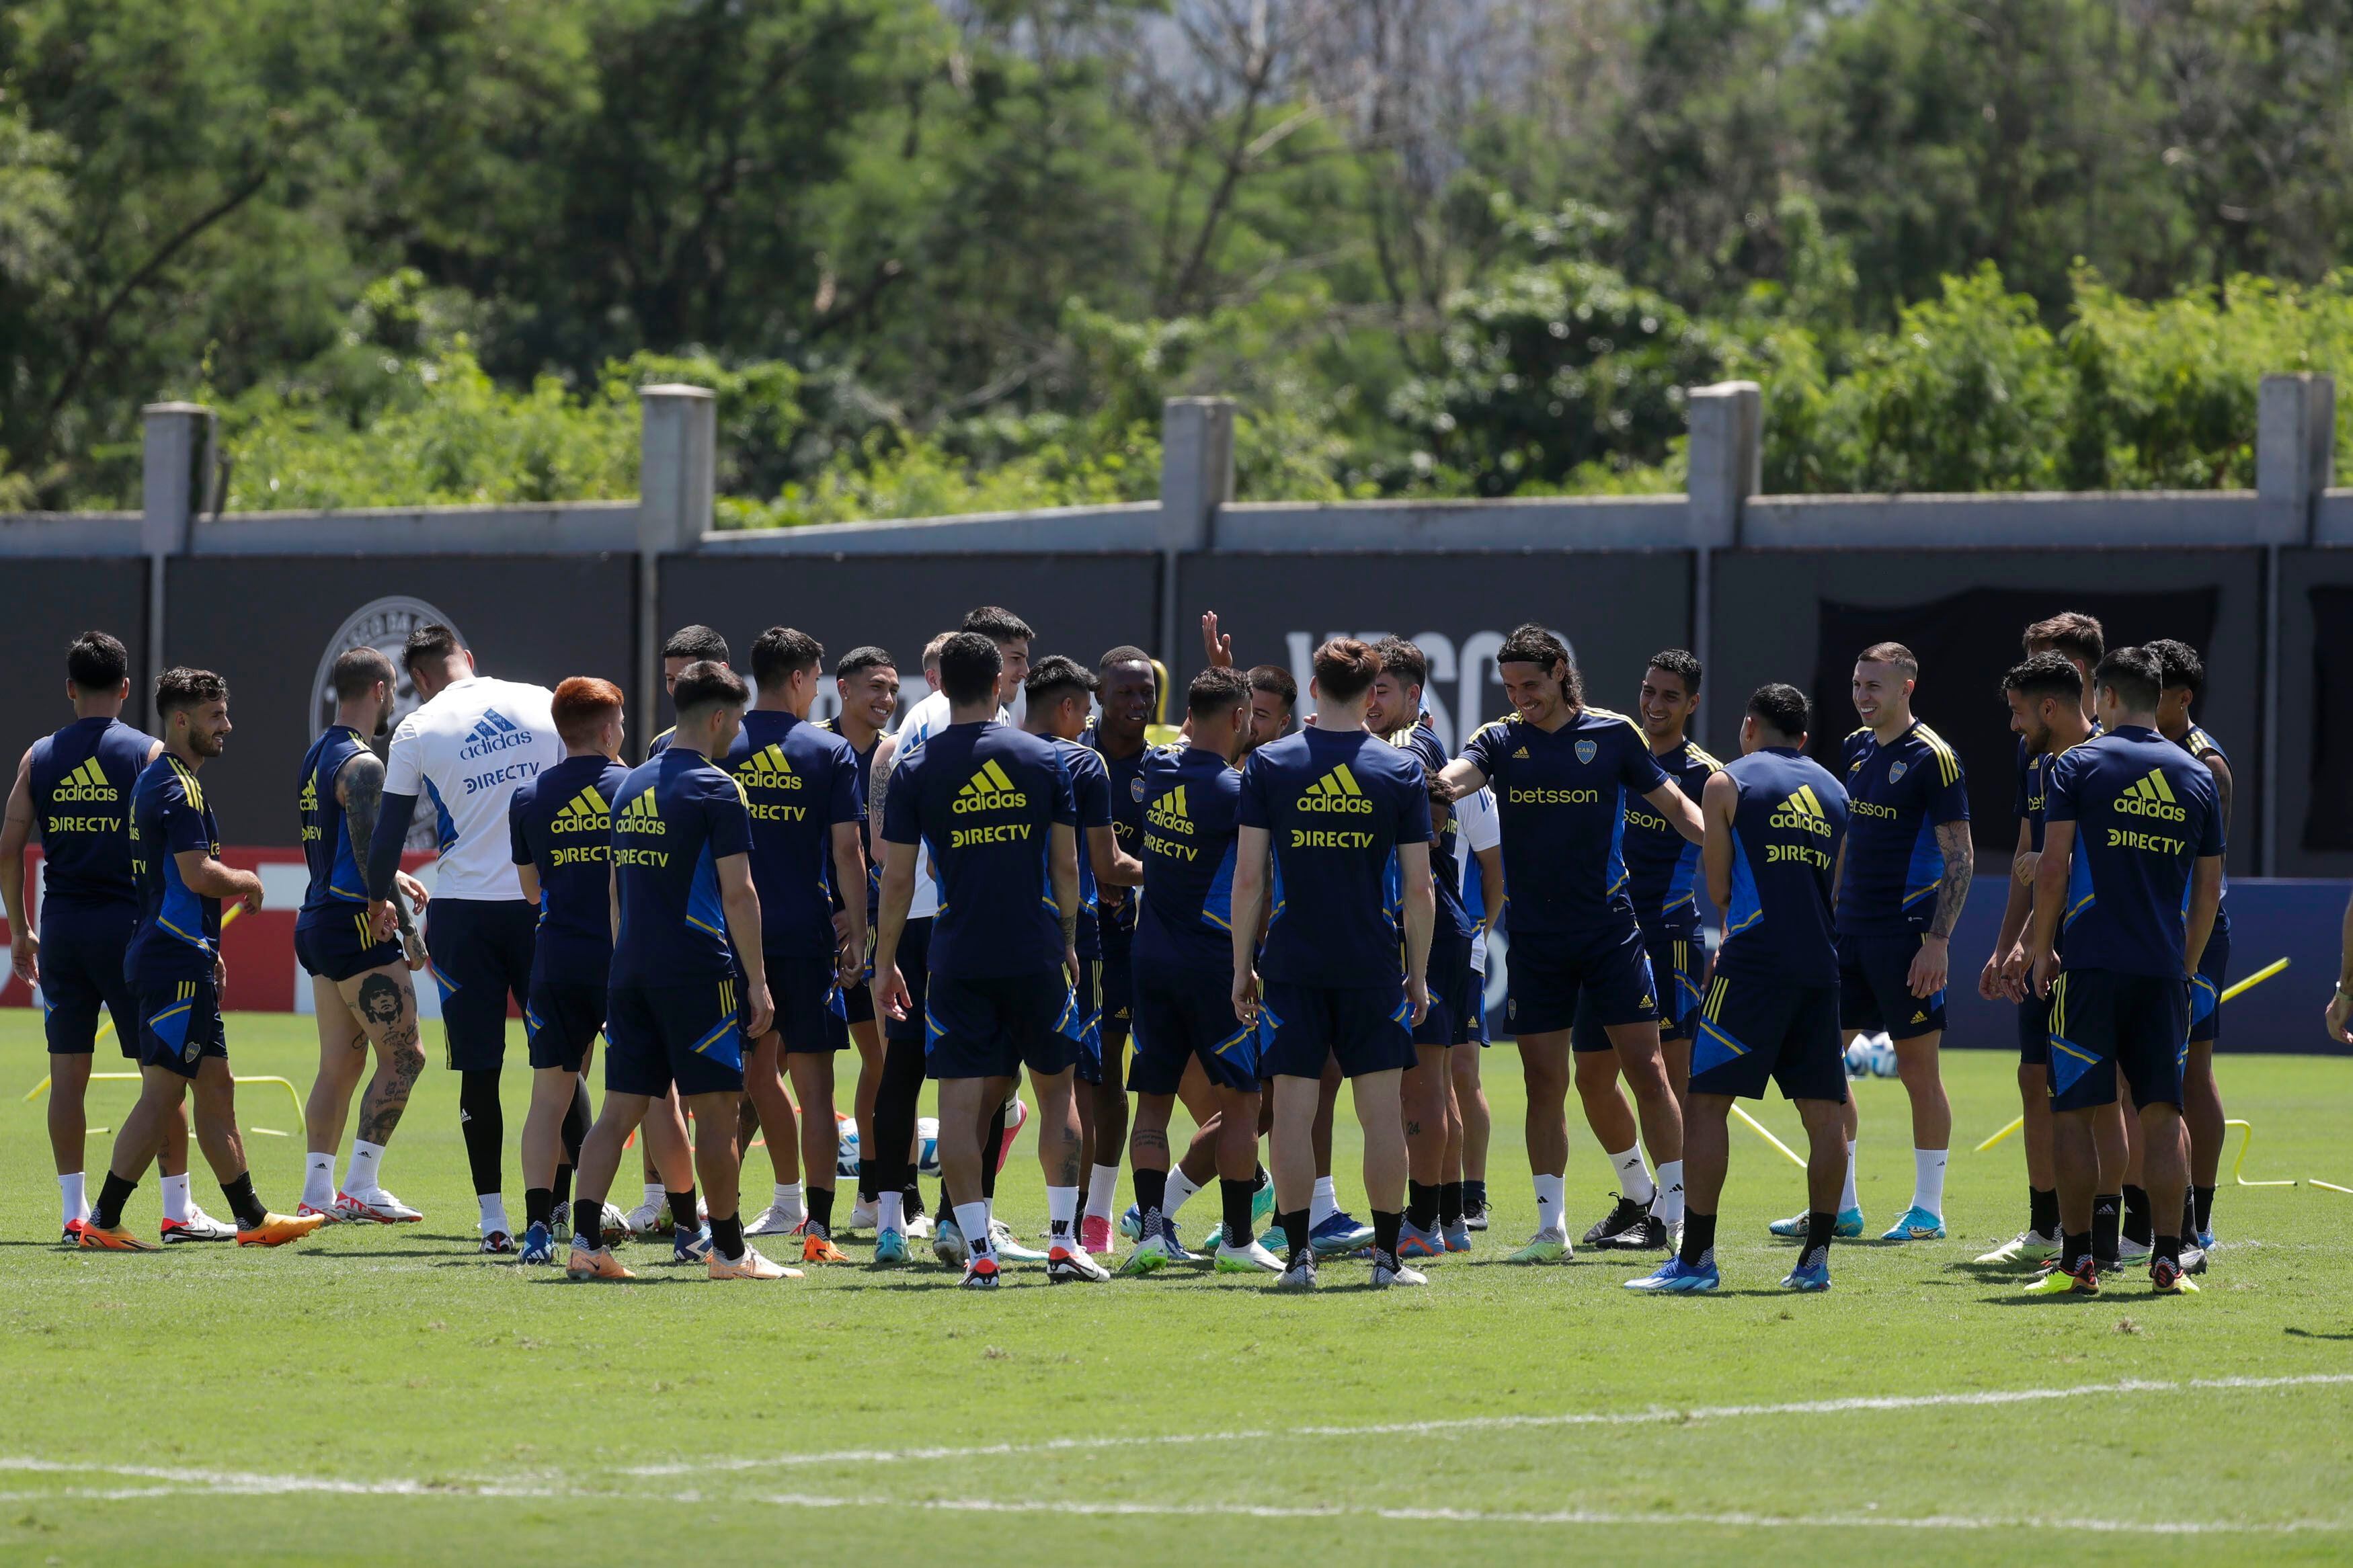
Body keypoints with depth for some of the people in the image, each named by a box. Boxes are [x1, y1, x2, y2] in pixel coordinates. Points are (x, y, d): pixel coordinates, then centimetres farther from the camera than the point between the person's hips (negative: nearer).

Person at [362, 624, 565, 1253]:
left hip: (464, 909, -1)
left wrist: (379, 900, 19)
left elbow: (389, 831, 2)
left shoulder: (419, 730, -2)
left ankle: (494, 1217, 1)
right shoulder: (542, 704, 4)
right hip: (544, 901, 1)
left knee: (479, 1069, 3)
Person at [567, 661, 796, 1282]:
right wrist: (757, 983, -8)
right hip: (698, 969, -7)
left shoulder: (632, 786, 14)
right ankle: (729, 1250, 6)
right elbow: (737, 892, -11)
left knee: (621, 1109, 5)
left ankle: (585, 1238, -6)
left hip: (630, 970, 7)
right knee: (715, 1109, 1)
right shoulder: (716, 789, -8)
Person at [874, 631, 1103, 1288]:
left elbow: (897, 877, -1)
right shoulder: (1044, 759, 1)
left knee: (962, 1102, 1)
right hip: (1036, 951, 1)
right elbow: (1067, 866, 4)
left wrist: (885, 962, 8)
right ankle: (1065, 1243, 11)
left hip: (957, 957, -1)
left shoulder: (915, 769, -2)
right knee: (1057, 1091, 13)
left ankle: (979, 1251, -5)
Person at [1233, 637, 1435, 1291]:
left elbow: (1248, 879, -3)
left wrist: (1241, 967, 5)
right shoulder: (1401, 771, -1)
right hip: (1373, 967, 0)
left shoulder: (1269, 765, -1)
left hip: (1292, 964, 0)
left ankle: (1298, 1254, 1)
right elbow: (1418, 889, -1)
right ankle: (1387, 1255, 6)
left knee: (1293, 1110, 3)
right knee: (1381, 1112, 5)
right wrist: (1419, 975, 8)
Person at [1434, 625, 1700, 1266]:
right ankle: (1551, 1226, 6)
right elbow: (1451, 780, -15)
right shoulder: (1501, 740, 4)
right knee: (1545, 1084, 1)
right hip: (1535, 941, 1)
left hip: (1611, 929, -1)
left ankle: (1678, 1211, 7)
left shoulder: (1613, 733, 2)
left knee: (1647, 1072, -3)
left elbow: (1673, 803, 10)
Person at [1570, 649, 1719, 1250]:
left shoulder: (1704, 774, -4)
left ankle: (1665, 1218, -6)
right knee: (1592, 1076, 8)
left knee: (1668, 1075, -10)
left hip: (1669, 936, -6)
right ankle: (1636, 1196, 25)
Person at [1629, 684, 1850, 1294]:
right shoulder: (1833, 790, 17)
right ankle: (1816, 1258, 6)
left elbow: (1719, 889, 3)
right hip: (1821, 966, 5)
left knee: (1708, 1101, -2)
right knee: (1822, 1112, 7)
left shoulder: (1728, 783, 2)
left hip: (1754, 962, -5)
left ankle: (1696, 1258, -7)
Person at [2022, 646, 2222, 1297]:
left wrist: (2042, 949, 4)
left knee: (2071, 1110, 2)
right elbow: (2209, 887, 13)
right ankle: (2168, 1259, 0)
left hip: (2092, 965, -3)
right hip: (2165, 969, 3)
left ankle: (2078, 1260, -1)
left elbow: (2052, 867, -7)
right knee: (2163, 1110, 6)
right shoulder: (2197, 776, 11)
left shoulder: (2079, 765, -1)